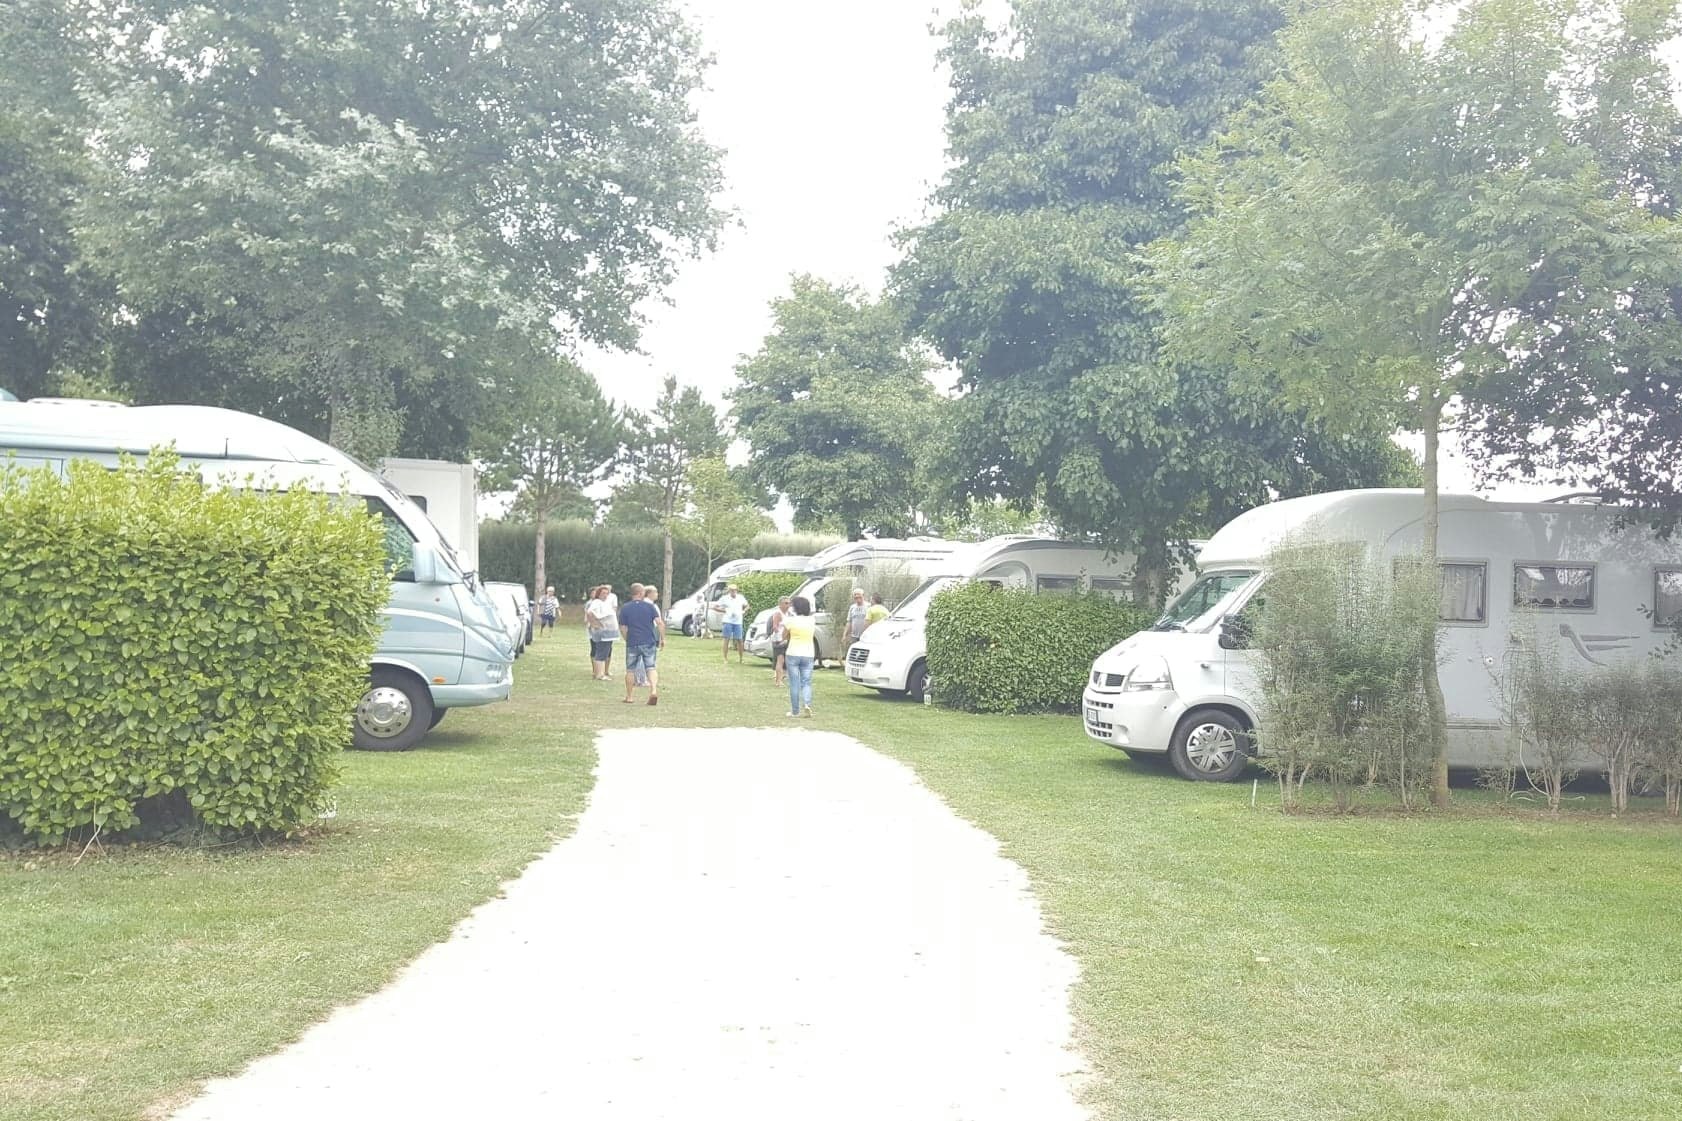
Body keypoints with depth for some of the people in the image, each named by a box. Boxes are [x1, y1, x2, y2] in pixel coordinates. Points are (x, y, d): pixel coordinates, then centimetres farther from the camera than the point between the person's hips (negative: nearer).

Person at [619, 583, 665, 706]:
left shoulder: (625, 609, -1)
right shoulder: (650, 606, 0)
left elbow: (622, 628, 0)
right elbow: (660, 623, -6)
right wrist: (663, 638, 2)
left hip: (632, 644, 0)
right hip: (649, 642, 0)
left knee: (630, 670, 12)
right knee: (651, 668, 7)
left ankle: (629, 697, 16)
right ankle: (654, 690, -16)